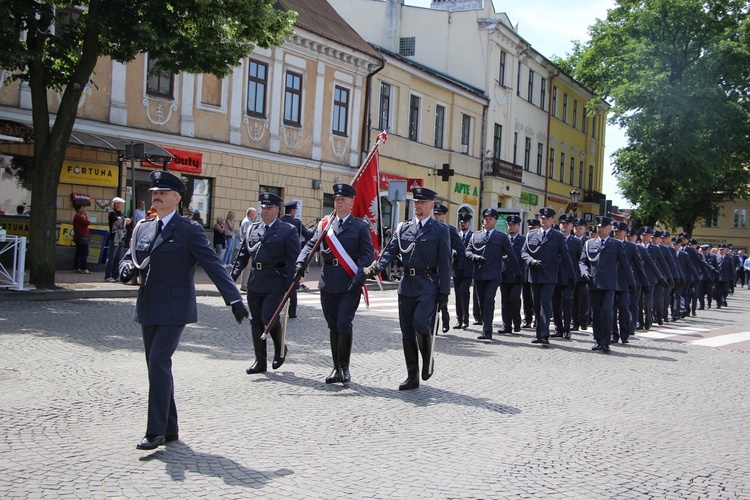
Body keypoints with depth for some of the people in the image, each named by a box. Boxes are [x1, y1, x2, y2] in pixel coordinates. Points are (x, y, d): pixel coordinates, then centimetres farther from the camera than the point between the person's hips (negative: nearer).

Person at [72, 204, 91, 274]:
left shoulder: (77, 216, 18)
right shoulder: (79, 217, -16)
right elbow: (88, 222, -23)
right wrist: (86, 215, -13)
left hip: (78, 237, 11)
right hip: (82, 237, -11)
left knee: (78, 253, 13)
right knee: (84, 253, -11)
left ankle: (77, 268, 16)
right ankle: (83, 269, -13)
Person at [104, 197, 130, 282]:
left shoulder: (121, 214, 20)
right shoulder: (112, 213, -6)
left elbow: (129, 221, 14)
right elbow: (118, 223, -15)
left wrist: (123, 221, -4)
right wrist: (125, 220, 3)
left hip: (121, 238, 9)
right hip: (114, 238, -9)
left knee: (118, 258, 10)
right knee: (111, 258, -7)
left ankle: (115, 275, 15)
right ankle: (108, 276, -7)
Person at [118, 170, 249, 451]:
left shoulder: (189, 230, -6)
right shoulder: (142, 229, 12)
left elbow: (213, 265, -10)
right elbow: (128, 259, 18)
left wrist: (234, 299, -18)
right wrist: (127, 270, -8)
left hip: (174, 308, -7)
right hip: (148, 309, 7)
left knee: (159, 362, -15)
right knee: (158, 366, 10)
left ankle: (156, 431, -8)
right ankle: (170, 429, 21)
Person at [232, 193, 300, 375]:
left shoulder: (288, 230, -2)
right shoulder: (252, 229, 13)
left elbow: (294, 260, -6)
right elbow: (243, 255, 16)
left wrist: (289, 285, -13)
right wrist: (233, 276, 5)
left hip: (275, 283, -5)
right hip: (255, 282, 6)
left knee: (268, 317, -13)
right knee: (256, 321, 7)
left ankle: (280, 348, 17)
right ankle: (260, 361, 17)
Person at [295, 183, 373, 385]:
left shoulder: (361, 226, 1)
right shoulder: (324, 224, 12)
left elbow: (368, 254, -4)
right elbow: (311, 245, 5)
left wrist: (359, 278, -17)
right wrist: (301, 263, -14)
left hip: (350, 284, -4)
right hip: (328, 283, 4)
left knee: (344, 324, -11)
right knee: (333, 326, 9)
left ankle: (344, 366, 5)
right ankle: (337, 368, 19)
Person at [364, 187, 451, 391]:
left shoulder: (440, 231, 1)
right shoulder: (403, 228, 12)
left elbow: (445, 264, -2)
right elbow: (390, 251, 2)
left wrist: (444, 292, -7)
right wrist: (376, 267, -18)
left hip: (428, 286, -4)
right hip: (406, 285, 4)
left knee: (420, 322, -23)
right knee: (407, 333, 6)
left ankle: (428, 357, 5)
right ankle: (412, 376, 17)